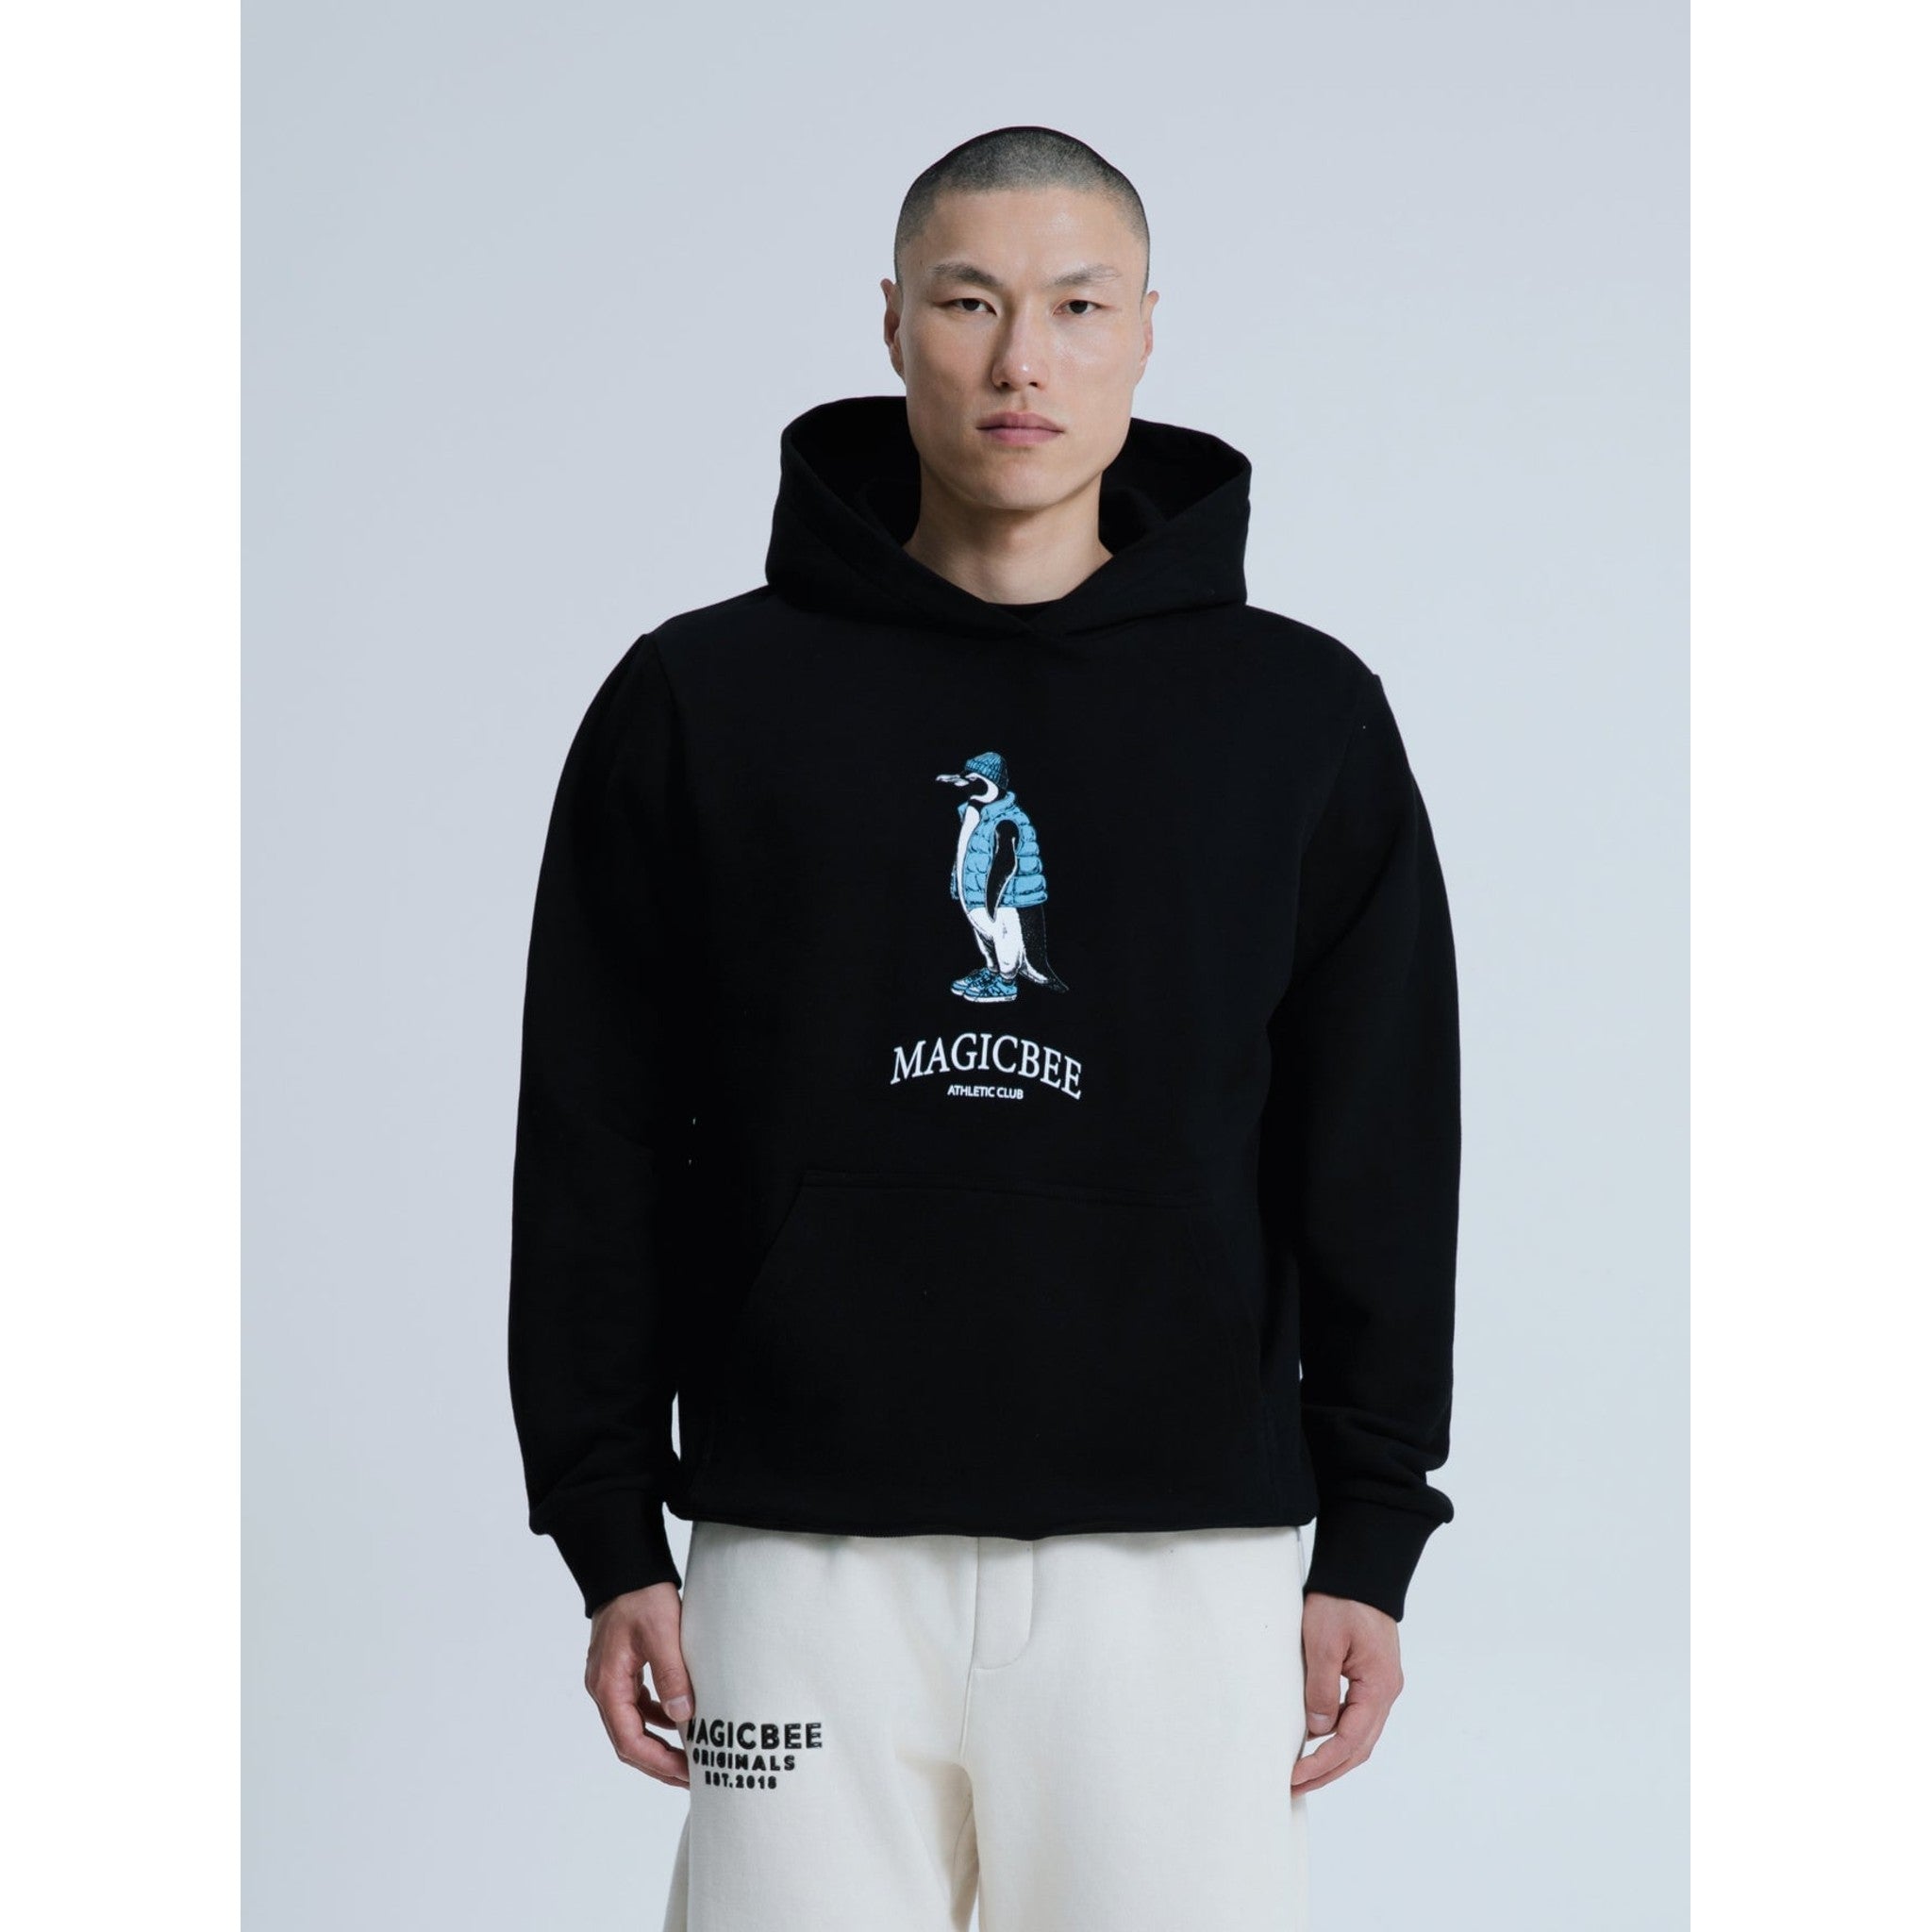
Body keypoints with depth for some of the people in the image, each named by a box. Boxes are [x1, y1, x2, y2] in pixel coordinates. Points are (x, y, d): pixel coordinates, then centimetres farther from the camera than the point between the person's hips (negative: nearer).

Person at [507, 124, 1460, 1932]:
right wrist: (608, 1537, 2)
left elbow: (1380, 1152, 8)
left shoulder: (1302, 716, 6)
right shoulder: (702, 700, 4)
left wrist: (1370, 1539, 4)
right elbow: (594, 1148, 6)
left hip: (1179, 1551, 0)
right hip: (804, 1553, 0)